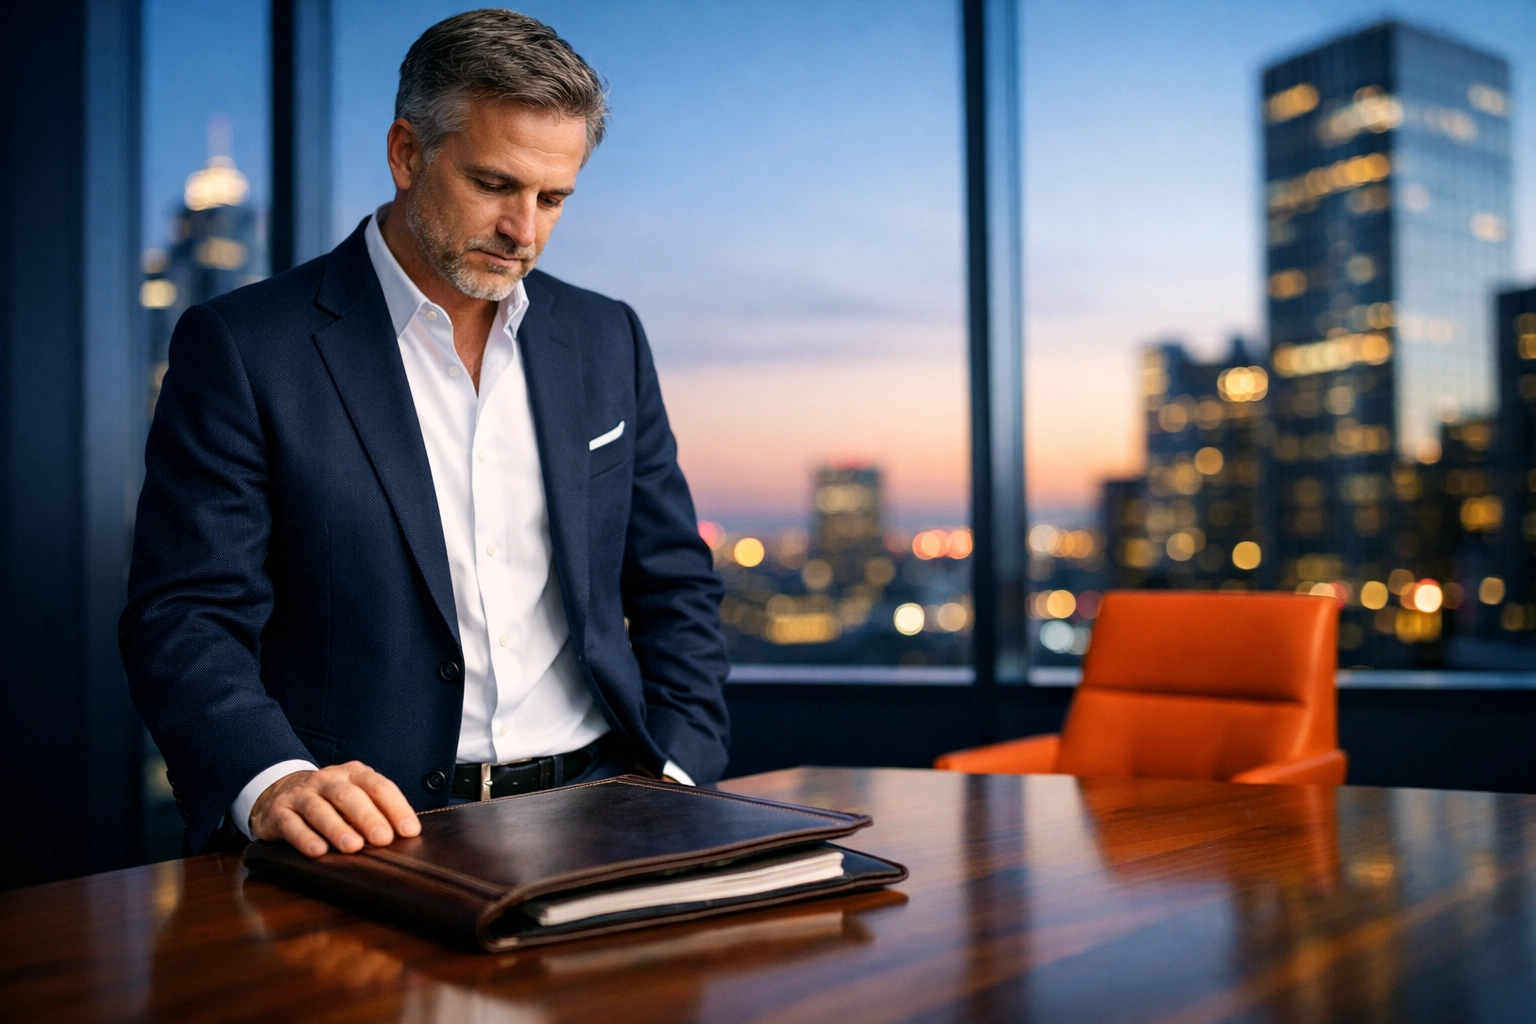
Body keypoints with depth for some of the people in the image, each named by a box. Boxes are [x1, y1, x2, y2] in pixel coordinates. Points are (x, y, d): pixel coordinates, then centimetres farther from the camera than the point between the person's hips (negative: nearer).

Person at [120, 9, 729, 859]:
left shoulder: (605, 341, 12)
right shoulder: (244, 348, -2)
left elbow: (674, 585, 15)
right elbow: (184, 619, -7)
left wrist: (678, 773, 0)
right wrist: (274, 781, -27)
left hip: (590, 810, 3)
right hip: (367, 830, -2)